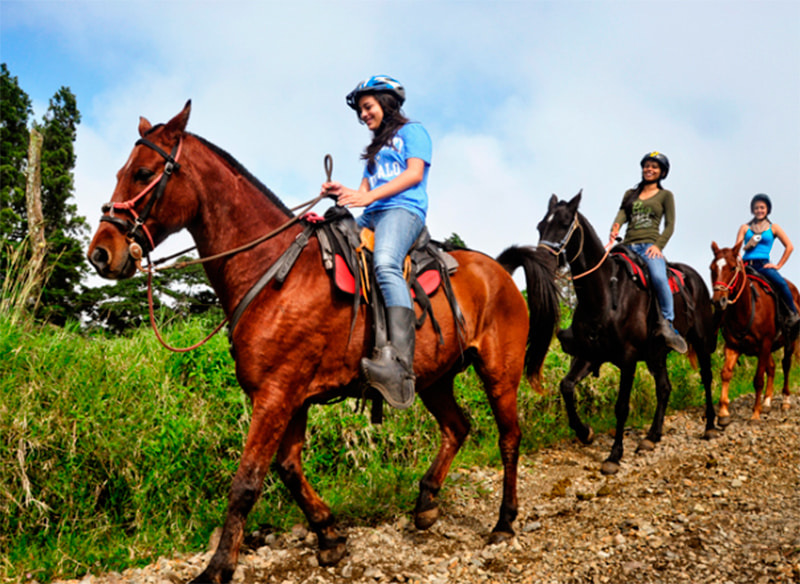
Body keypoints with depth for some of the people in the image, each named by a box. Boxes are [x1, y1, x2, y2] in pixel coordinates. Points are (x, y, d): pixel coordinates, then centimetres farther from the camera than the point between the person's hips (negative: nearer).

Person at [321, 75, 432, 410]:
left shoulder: (412, 131, 12)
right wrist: (343, 193, 0)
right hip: (370, 217, 9)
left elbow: (415, 173, -5)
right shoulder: (376, 147, 34)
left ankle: (401, 366, -54)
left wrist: (370, 195, -17)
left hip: (403, 210, -9)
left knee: (385, 265, -37)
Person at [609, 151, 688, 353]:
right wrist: (615, 229, -18)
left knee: (658, 277, -34)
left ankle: (668, 324, -24)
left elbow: (670, 225, 5)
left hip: (650, 246, -4)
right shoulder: (630, 194, 23)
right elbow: (622, 214, 6)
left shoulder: (665, 195, 14)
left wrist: (658, 246, -12)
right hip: (627, 245, 4)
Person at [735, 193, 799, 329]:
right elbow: (737, 247, 7)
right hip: (746, 264, 2)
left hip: (764, 265, -2)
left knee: (781, 283, -27)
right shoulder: (745, 228, 15)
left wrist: (778, 265, 1)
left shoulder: (773, 228, 12)